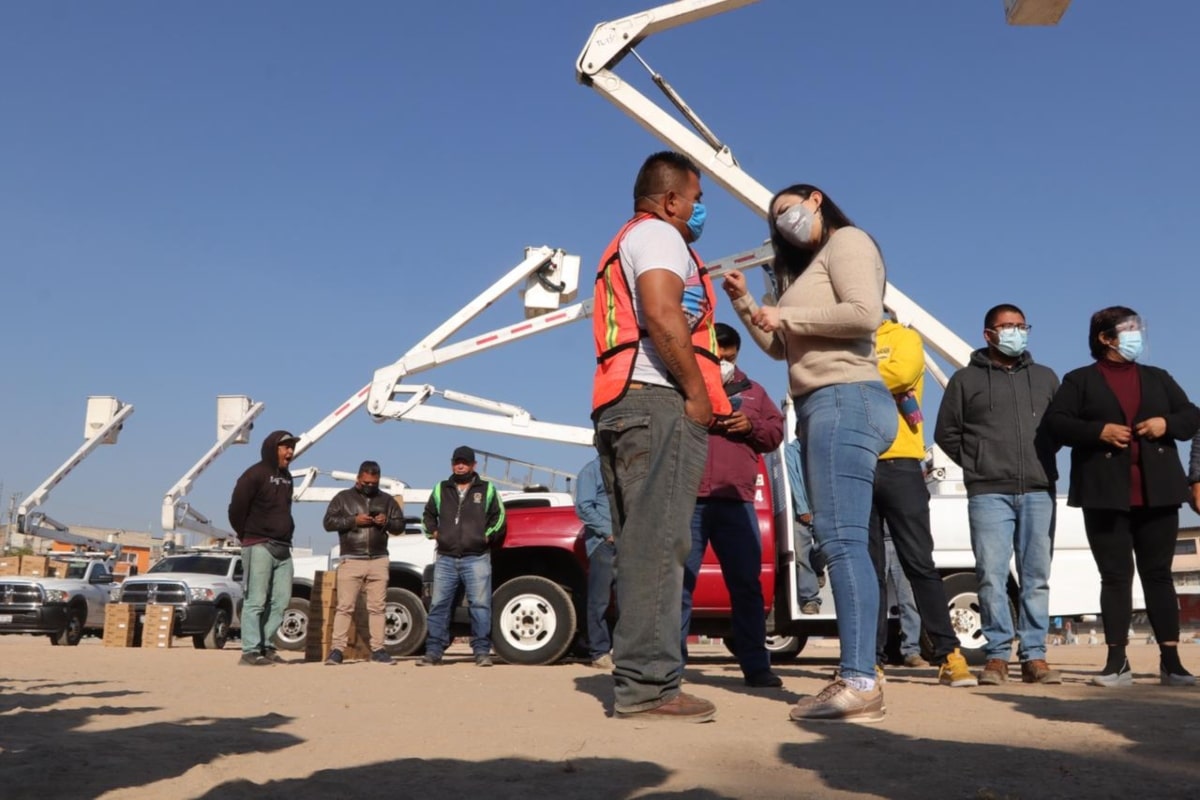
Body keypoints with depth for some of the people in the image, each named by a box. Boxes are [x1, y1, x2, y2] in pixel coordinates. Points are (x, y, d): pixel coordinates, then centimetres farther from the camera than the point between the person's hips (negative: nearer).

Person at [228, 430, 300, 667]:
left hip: (282, 548, 8)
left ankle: (265, 646, 13)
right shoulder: (255, 475, -8)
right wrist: (247, 536, 0)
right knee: (256, 601, -7)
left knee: (281, 600, 6)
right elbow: (236, 509, -10)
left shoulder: (286, 477, 16)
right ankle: (250, 651, -4)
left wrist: (286, 534, 12)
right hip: (259, 547, -8)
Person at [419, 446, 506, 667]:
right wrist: (433, 533, 12)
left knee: (480, 605, -6)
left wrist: (487, 536, 4)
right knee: (438, 605, 2)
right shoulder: (441, 490, 16)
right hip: (446, 559, 2)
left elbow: (499, 517, 13)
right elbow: (428, 515, 27)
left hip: (477, 559, -2)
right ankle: (433, 651, 8)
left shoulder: (487, 490, 10)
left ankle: (482, 651, 0)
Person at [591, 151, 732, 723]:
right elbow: (662, 314, -19)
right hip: (660, 403, -10)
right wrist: (698, 393, -13)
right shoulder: (658, 234, 0)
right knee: (657, 544, -13)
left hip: (623, 406, 10)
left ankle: (637, 679, 9)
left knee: (643, 546, 8)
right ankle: (648, 685, -14)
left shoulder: (625, 245, 31)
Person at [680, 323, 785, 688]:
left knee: (746, 583, 3)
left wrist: (752, 425, -2)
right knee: (679, 582, -3)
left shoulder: (753, 392, 22)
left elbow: (776, 432, 18)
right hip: (688, 499, -2)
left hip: (736, 500, 3)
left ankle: (755, 665, 8)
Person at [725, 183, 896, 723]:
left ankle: (860, 683, -22)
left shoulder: (847, 240, 2)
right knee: (837, 541, 1)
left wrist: (787, 316, -8)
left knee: (841, 539, -18)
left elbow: (865, 313, -15)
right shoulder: (808, 267, 29)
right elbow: (780, 347, 27)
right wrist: (745, 303, 16)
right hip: (819, 408, 10)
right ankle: (855, 678, -1)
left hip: (845, 400, -10)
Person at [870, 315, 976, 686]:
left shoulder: (904, 337, 9)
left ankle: (949, 655, 2)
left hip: (899, 465, -3)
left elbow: (902, 372, -13)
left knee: (919, 563, -3)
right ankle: (871, 657, 7)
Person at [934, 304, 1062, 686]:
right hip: (989, 494, -2)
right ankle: (997, 655, 2)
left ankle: (1034, 656, 9)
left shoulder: (1045, 377, 17)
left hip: (1038, 492, 3)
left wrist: (1043, 464, 8)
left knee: (1036, 577, 3)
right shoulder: (966, 379, 8)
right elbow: (946, 432, 9)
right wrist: (976, 466, 3)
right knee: (992, 576, -6)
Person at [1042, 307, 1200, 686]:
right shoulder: (1080, 380, 5)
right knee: (1115, 576, -1)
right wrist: (1099, 431, -17)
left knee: (1158, 574, 5)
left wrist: (1167, 423, -5)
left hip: (1156, 494, 3)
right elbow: (1054, 422, -5)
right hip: (1106, 496, -3)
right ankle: (1117, 661, 4)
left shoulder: (1158, 378, 18)